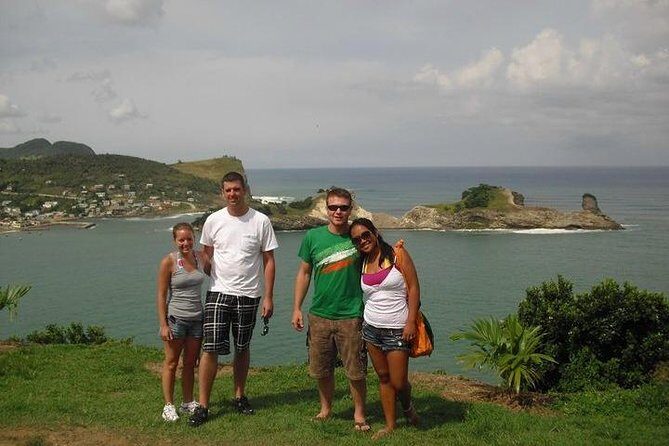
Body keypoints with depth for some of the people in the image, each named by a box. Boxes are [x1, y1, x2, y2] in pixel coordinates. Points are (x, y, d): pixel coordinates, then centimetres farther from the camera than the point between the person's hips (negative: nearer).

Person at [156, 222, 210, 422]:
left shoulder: (201, 259, 3)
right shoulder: (169, 262, -10)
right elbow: (161, 295, -9)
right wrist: (163, 324, -12)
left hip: (197, 318, 5)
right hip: (175, 318, -5)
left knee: (190, 363, 13)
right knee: (171, 362, 4)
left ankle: (188, 403, 24)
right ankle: (168, 406, 11)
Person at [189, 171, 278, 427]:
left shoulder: (261, 221, -4)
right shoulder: (213, 221, -1)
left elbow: (268, 260, -1)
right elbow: (206, 253, 12)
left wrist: (268, 296, -4)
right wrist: (212, 278, 5)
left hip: (248, 294, 0)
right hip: (218, 292, 0)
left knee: (242, 348, 13)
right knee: (211, 348, -7)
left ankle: (239, 396, 29)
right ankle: (203, 405, 0)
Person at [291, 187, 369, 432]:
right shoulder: (313, 237, 1)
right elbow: (304, 273, 7)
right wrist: (296, 308, 5)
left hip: (351, 316, -2)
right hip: (319, 315, 2)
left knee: (356, 371, 3)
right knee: (321, 369, 14)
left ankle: (359, 414, 22)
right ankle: (326, 409, 35)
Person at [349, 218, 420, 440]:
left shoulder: (397, 254, -6)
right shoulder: (362, 264, 6)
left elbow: (413, 287, -9)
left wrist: (411, 322, -15)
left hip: (397, 330, -4)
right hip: (371, 328, 4)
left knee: (398, 382, -3)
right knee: (383, 378, 9)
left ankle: (407, 406, 29)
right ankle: (390, 424, 21)